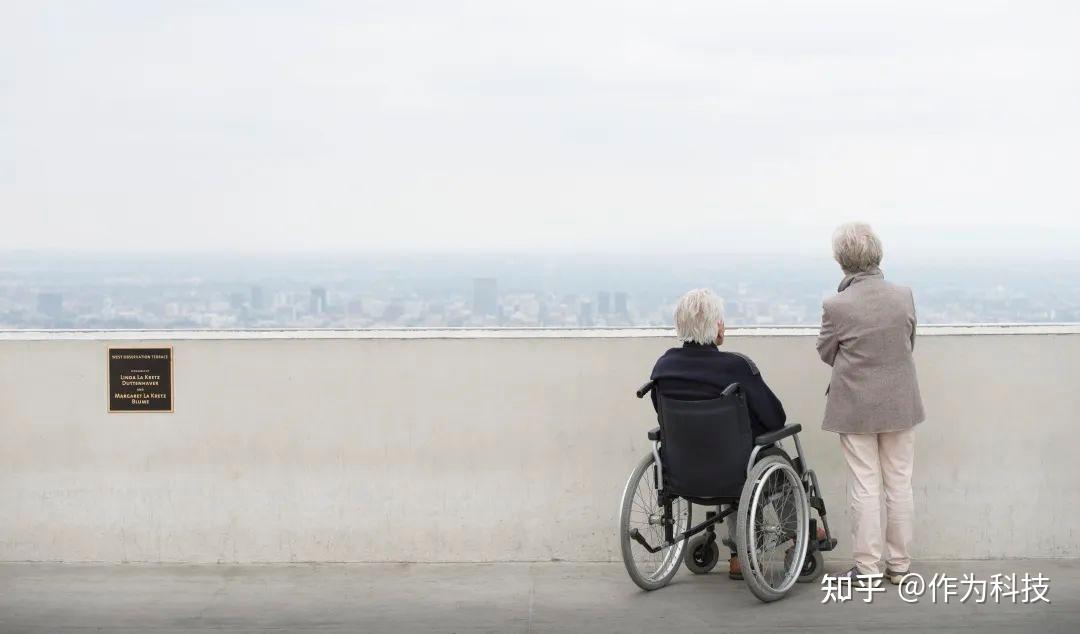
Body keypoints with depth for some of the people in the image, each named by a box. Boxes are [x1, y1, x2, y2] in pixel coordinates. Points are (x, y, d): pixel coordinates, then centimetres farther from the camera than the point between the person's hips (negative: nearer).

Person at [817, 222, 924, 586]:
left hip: (856, 408, -3)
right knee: (900, 484, 12)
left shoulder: (836, 306, -18)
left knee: (864, 487, 6)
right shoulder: (904, 297, -8)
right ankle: (899, 565, 20)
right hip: (900, 403, 3)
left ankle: (867, 567, 10)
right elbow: (909, 345, 7)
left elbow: (826, 353, -2)